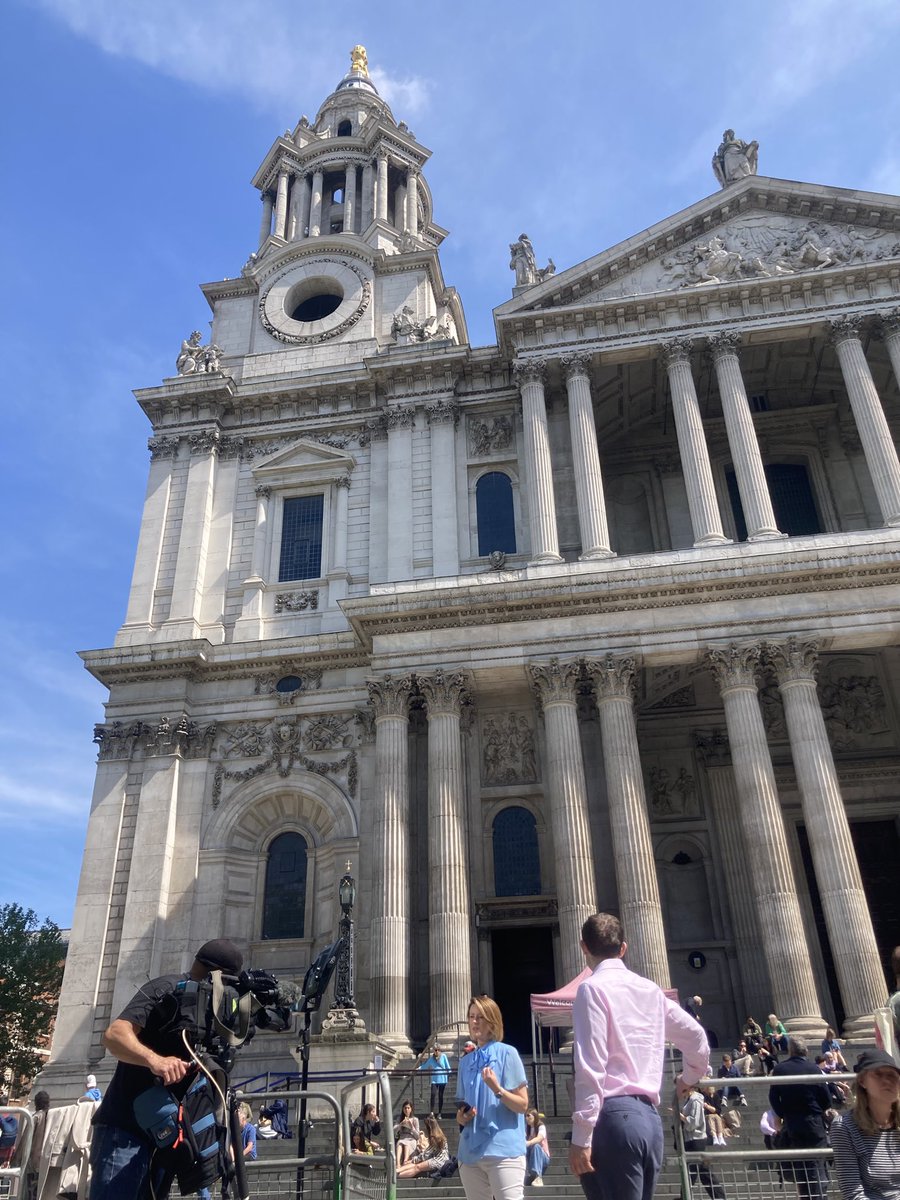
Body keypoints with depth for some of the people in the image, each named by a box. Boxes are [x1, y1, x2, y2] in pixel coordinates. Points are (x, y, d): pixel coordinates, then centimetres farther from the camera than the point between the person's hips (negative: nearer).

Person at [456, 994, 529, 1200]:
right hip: (470, 1150, 6)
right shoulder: (466, 1061, 13)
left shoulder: (507, 1053, -2)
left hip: (503, 1149, -6)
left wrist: (497, 1089, -21)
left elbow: (522, 1105, -5)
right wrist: (461, 1117, -2)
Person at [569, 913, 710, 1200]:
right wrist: (692, 1076, 43)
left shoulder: (593, 988, -7)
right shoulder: (651, 990, 15)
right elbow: (695, 1035, 24)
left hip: (614, 1116, -8)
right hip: (649, 1117, 8)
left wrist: (581, 1136, -14)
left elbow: (590, 1067, -15)